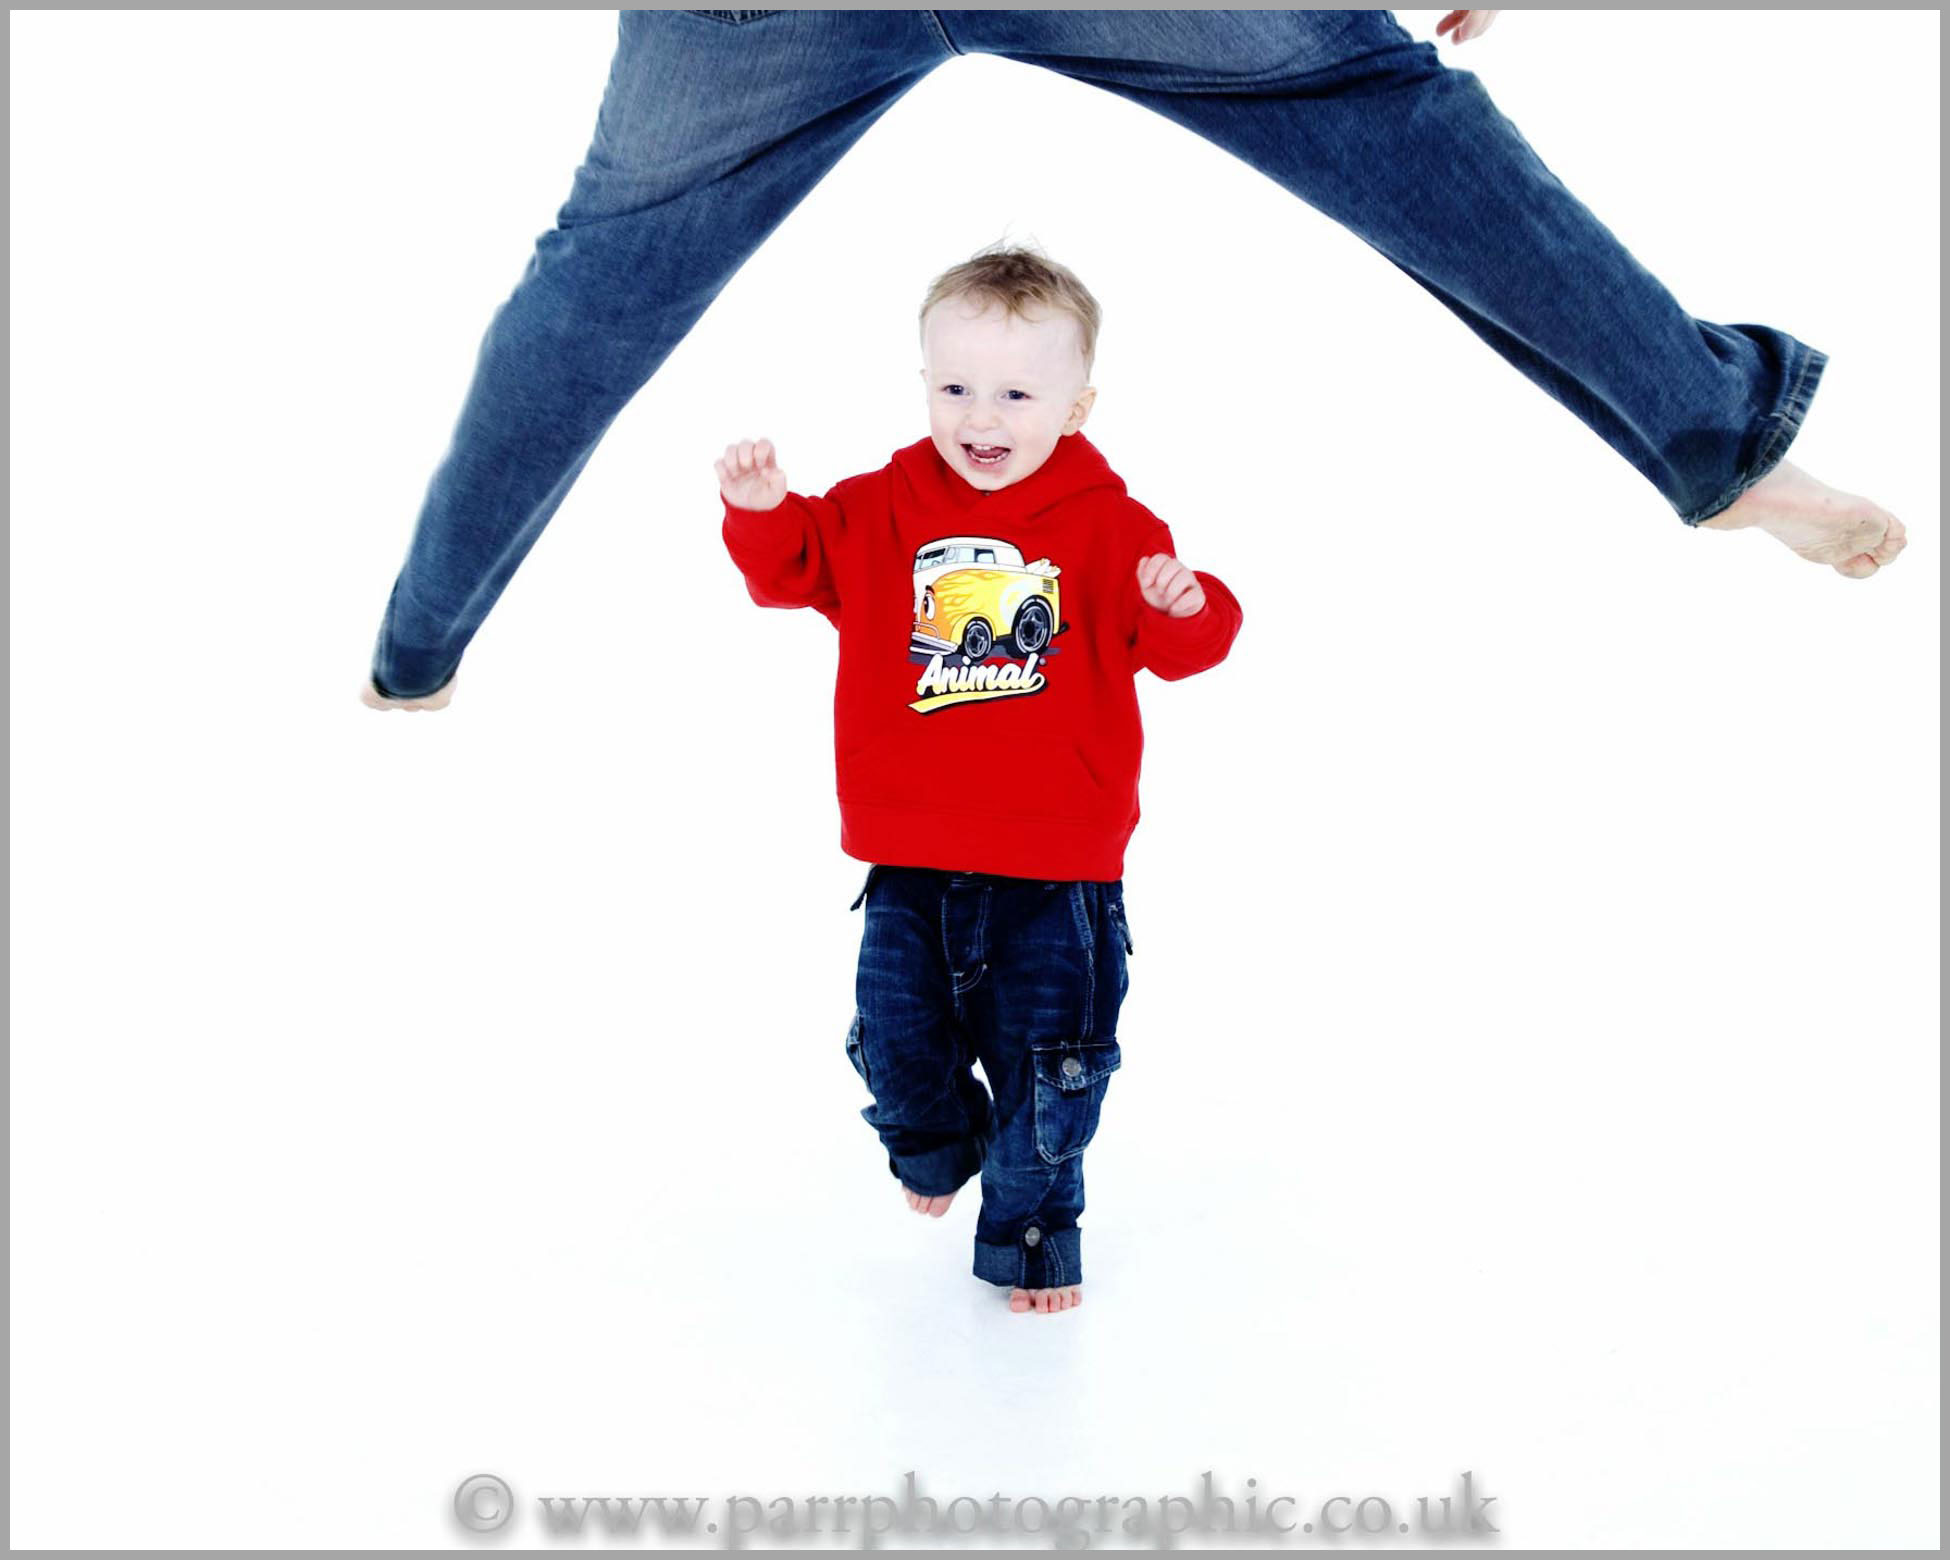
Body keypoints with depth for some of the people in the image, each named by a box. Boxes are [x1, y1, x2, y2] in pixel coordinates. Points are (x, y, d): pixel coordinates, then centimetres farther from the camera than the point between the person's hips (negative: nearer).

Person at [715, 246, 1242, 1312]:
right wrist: (762, 514, -16)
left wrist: (1186, 610, -31)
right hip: (910, 862, 2)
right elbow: (795, 568, 4)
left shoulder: (1107, 526, -6)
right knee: (898, 1042, 12)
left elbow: (1177, 643, -8)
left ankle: (1031, 1230, 30)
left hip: (1056, 869, -2)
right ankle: (933, 1143, 46)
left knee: (1046, 1062, 7)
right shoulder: (881, 512, 0)